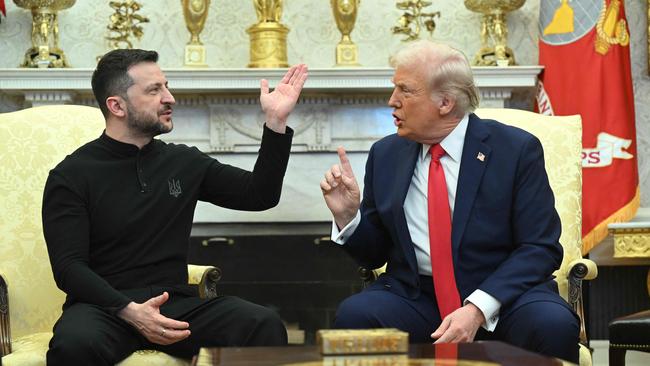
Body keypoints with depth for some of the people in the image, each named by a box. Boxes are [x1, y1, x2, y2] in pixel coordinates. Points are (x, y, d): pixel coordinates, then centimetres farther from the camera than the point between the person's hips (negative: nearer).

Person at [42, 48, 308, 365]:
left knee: (265, 326, -25)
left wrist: (276, 121, 4)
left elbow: (260, 195, 15)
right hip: (105, 306, -3)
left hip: (175, 304, 3)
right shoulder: (71, 175, 0)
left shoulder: (184, 162, 13)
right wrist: (129, 311, -25)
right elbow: (68, 267, -9)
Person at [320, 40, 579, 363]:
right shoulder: (385, 154, 9)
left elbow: (541, 248, -8)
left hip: (502, 294, -2)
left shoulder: (516, 149, -2)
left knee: (554, 324, -32)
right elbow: (374, 254, 14)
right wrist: (347, 214, -8)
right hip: (414, 297, 2)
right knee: (353, 314, -27)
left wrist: (478, 309, -21)